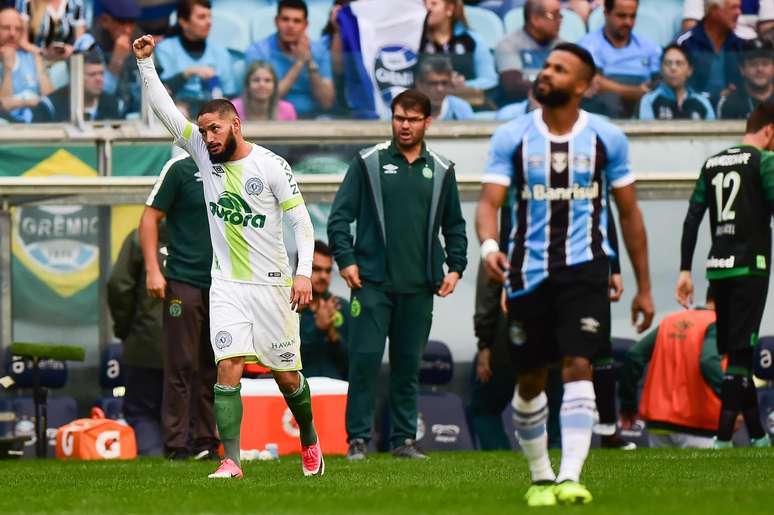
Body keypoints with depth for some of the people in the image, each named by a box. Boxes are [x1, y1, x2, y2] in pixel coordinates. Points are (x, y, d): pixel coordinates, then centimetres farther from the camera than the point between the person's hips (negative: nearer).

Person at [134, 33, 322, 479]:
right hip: (227, 286, 3)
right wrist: (145, 63, -9)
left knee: (287, 375, 5)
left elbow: (301, 219, -7)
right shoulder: (204, 155, 3)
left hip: (272, 284, -3)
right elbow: (166, 110, 0)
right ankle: (232, 461, -14)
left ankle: (309, 441, 31)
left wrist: (304, 273, -17)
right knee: (228, 369, -12)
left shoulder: (271, 166, -8)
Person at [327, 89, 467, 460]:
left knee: (409, 364, 6)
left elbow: (454, 225, 19)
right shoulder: (368, 163, 3)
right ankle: (358, 438, -5)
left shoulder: (441, 171, 11)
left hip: (419, 287, 3)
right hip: (373, 282, -3)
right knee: (365, 358, -8)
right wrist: (346, 259, -8)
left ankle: (404, 438, 11)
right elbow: (340, 216, 2)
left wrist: (455, 267, 8)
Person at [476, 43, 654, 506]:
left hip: (584, 267, -2)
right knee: (530, 379, 7)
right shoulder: (512, 137, 2)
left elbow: (629, 212, 8)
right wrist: (489, 246, -28)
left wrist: (644, 287, 8)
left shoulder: (606, 138, 2)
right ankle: (541, 476, 24)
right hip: (529, 271, 2)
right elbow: (490, 202, -6)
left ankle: (571, 476, -22)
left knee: (578, 365, -17)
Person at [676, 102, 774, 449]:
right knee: (741, 352, -8)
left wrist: (685, 271, 13)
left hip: (717, 268, 6)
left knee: (734, 351, 12)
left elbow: (692, 220, 12)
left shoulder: (712, 164, 15)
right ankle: (724, 436, -17)